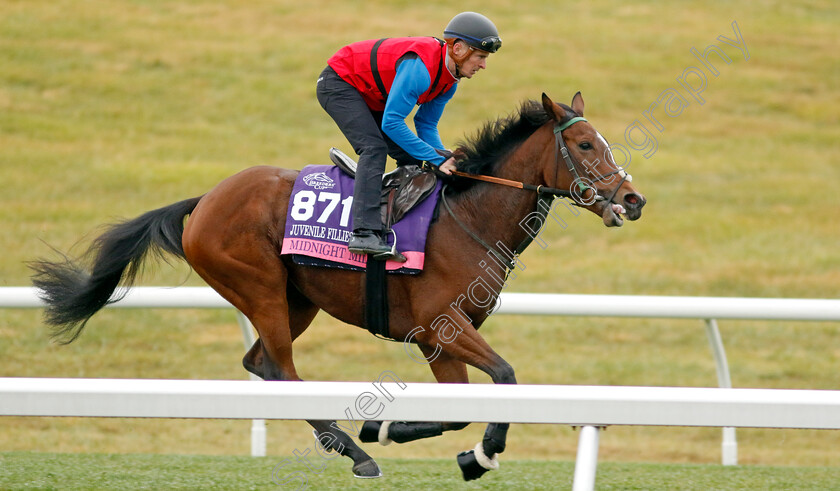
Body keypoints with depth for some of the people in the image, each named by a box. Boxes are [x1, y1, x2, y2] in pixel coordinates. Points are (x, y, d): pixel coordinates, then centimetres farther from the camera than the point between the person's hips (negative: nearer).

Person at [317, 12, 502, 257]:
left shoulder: (449, 80, -5)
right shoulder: (420, 67, -34)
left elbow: (426, 125, 5)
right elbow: (391, 123, -34)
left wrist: (444, 157, -14)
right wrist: (437, 159, -30)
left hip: (371, 98, 10)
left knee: (411, 157, 2)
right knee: (374, 147, -27)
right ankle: (364, 233, -38)